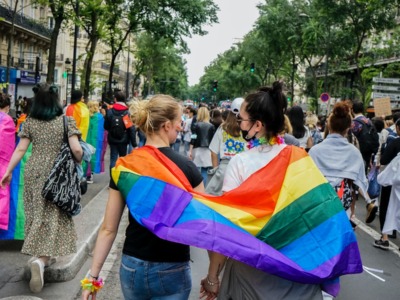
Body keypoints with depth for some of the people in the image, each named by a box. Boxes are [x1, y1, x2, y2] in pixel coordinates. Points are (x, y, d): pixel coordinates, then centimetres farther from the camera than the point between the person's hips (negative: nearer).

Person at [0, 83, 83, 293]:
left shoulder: (30, 122, 0)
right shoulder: (66, 121, -9)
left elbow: (20, 149, -1)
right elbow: (76, 150, -16)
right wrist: (79, 163, 5)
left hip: (34, 172, 4)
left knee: (37, 214, 19)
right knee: (52, 216, 1)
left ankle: (42, 255, 32)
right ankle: (40, 260, -19)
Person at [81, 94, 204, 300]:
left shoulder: (123, 167, -5)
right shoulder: (185, 167, -13)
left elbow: (108, 229, -3)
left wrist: (93, 276, 4)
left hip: (132, 267, 3)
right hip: (171, 271, -3)